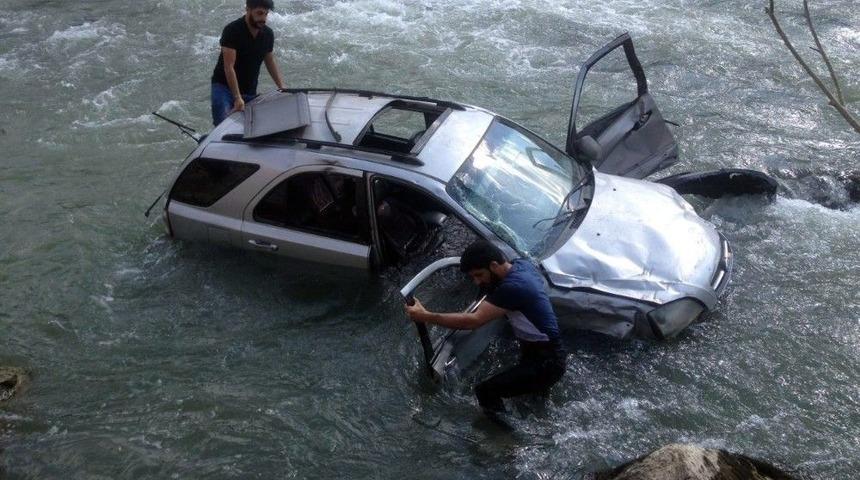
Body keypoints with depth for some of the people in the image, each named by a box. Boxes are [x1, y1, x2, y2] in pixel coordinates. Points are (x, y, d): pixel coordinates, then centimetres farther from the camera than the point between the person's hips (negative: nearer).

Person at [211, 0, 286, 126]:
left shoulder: (268, 34, 1)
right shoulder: (232, 30, -17)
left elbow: (270, 61, 15)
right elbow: (229, 66, -22)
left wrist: (282, 87, 4)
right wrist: (237, 98, -29)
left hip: (250, 92, 5)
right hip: (224, 86, -5)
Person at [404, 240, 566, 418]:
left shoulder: (512, 287, -27)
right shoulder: (522, 264, 0)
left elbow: (473, 321, -30)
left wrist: (426, 316, -28)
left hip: (547, 363, -10)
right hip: (546, 351, 10)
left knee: (485, 392, -14)